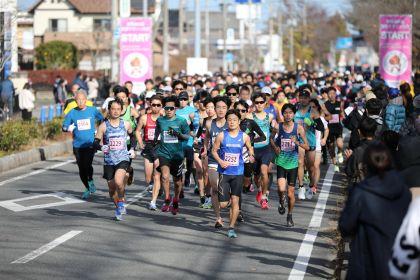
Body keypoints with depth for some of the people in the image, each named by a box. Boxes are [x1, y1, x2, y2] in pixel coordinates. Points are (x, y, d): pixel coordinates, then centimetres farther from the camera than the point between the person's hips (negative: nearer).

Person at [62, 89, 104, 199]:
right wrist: (68, 128, -18)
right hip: (78, 145, 2)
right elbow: (64, 127, 4)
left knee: (87, 165, -22)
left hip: (90, 144, -2)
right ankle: (88, 189, 28)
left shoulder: (93, 110, 2)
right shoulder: (72, 113, 2)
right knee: (81, 169, 7)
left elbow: (103, 120, 16)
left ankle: (90, 181, 7)